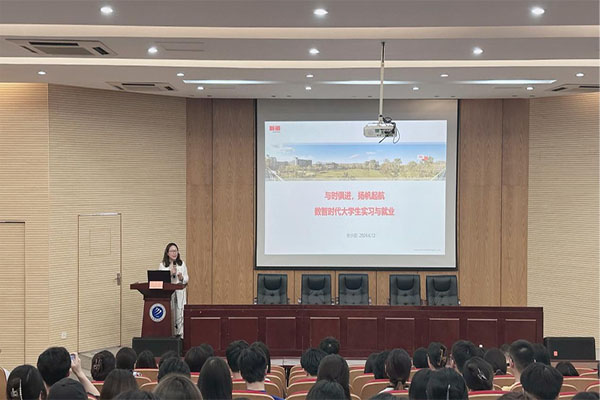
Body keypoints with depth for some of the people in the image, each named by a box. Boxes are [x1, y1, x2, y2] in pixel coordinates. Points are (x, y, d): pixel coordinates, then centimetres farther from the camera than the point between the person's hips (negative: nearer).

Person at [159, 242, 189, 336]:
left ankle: (180, 335, -2)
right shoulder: (162, 265, 7)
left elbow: (187, 278, 12)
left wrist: (182, 278, -9)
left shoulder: (182, 264, 13)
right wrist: (170, 273, -11)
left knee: (180, 314, -4)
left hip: (180, 293, 2)